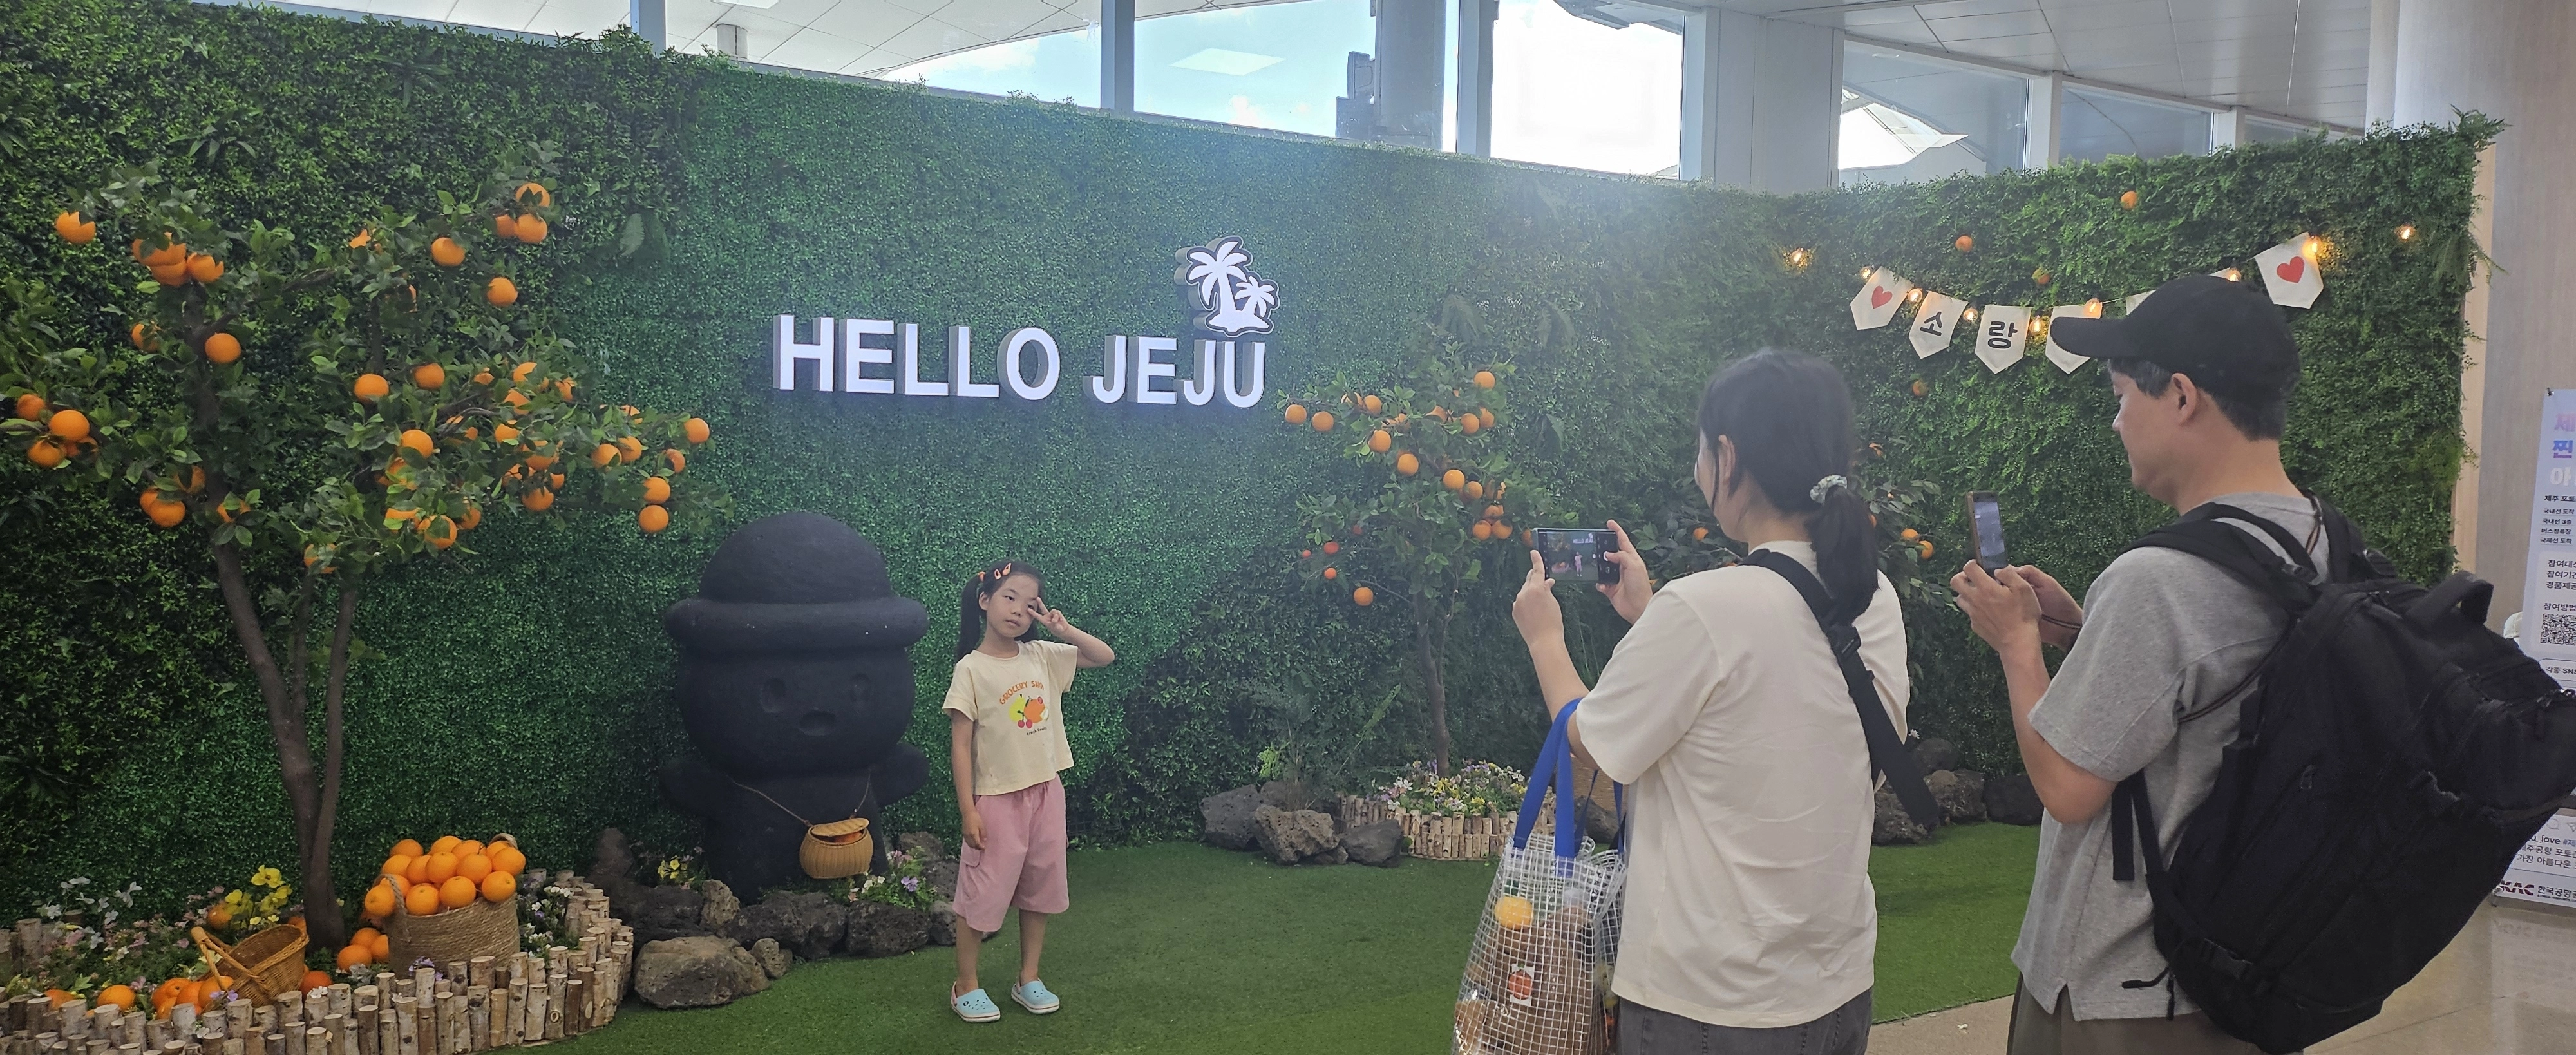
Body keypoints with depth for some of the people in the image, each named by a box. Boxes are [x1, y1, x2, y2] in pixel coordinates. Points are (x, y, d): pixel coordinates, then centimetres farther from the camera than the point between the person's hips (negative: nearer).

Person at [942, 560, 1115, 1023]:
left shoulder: (1043, 656, 2)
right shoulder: (971, 669, -12)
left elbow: (1105, 657, 8)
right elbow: (960, 743, -12)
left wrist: (1064, 630, -7)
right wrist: (968, 809, -14)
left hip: (1046, 792, 5)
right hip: (998, 799, -5)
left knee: (1040, 889, 13)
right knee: (983, 893, 3)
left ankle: (1029, 980, 27)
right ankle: (965, 986, 19)